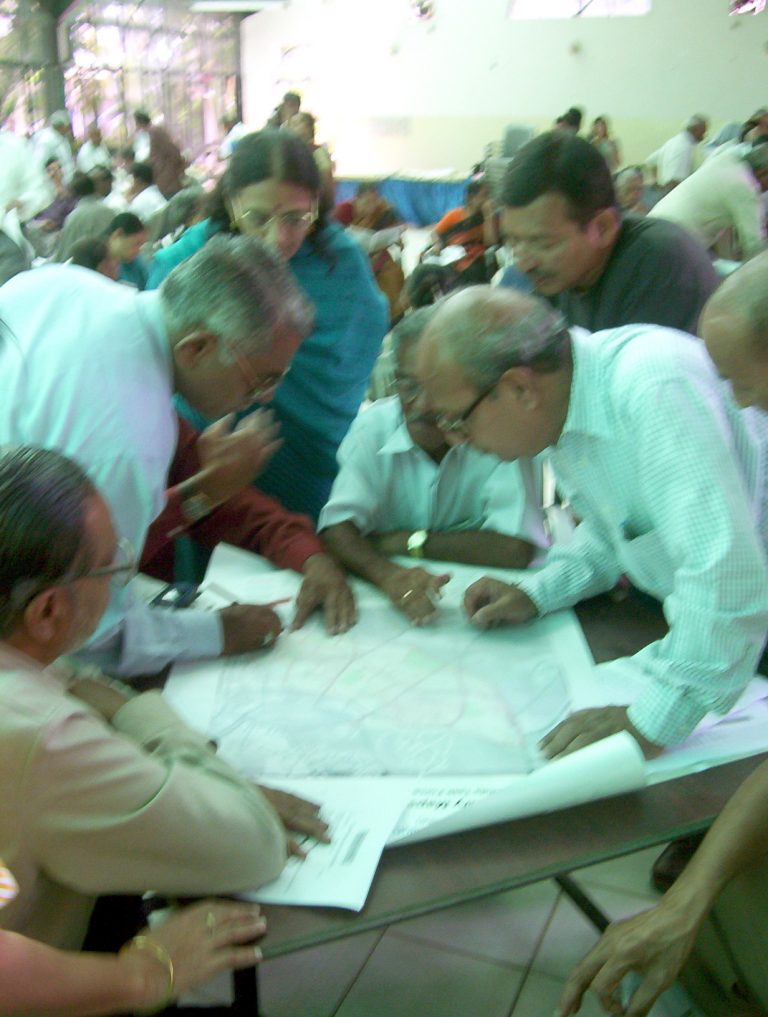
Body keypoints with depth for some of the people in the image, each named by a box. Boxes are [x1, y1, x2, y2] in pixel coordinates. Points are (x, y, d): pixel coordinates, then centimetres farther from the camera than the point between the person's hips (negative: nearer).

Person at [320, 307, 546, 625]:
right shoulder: (373, 424, -5)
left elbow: (515, 549, -22)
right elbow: (337, 527, -13)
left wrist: (408, 542, -13)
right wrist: (387, 572, -34)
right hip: (384, 599, 2)